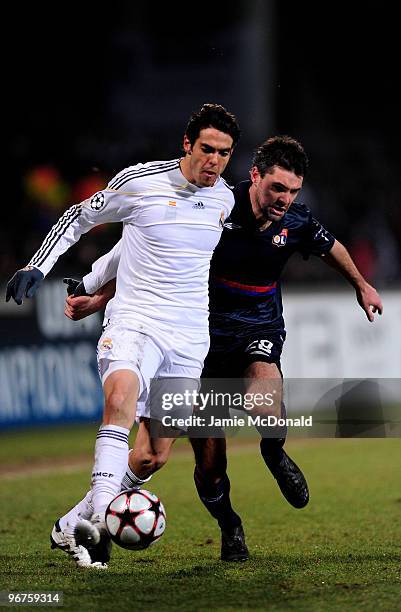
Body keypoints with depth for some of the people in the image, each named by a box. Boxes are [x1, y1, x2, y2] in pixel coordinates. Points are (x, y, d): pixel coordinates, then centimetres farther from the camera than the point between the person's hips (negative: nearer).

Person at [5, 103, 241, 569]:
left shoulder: (224, 199, 8)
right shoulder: (140, 181, -8)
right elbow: (79, 216, 5)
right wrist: (38, 266, -1)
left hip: (191, 336, 5)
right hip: (136, 320, -5)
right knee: (121, 395, -35)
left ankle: (73, 526, 14)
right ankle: (100, 520, -44)